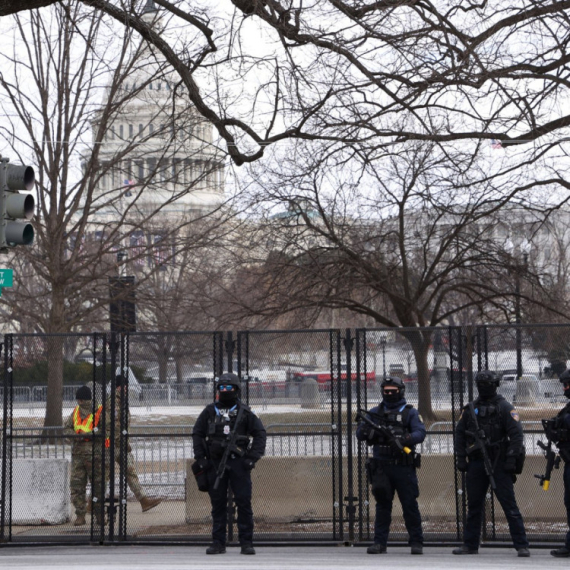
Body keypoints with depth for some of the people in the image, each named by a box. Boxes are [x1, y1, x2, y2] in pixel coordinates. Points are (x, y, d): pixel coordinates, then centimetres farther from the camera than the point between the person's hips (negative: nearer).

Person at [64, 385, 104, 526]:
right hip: (77, 453, 5)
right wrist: (76, 435, -7)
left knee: (97, 484, 2)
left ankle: (99, 515, 12)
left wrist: (87, 435, -21)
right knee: (77, 485, 1)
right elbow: (66, 428, 13)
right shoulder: (76, 412, 14)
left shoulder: (100, 412, -4)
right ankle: (80, 515, 8)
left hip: (94, 454, -5)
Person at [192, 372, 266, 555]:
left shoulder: (244, 412, 5)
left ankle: (246, 543, 0)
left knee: (244, 502, -5)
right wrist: (201, 458, 3)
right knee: (218, 504, 5)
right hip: (215, 463, 2)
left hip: (239, 463, -2)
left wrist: (252, 457, -5)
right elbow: (197, 434, 14)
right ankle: (218, 543, 10)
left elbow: (260, 433, 5)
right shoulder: (209, 412, 10)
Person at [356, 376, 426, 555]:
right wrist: (366, 430, -17)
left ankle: (417, 542, 6)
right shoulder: (375, 412, 14)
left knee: (410, 505, -2)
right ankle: (379, 542, 8)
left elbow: (420, 433, -8)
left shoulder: (410, 412, 5)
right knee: (382, 506, 4)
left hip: (404, 467, -2)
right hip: (381, 467, 2)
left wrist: (404, 439, -28)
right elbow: (360, 434, 8)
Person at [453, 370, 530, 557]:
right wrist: (461, 458, 7)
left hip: (499, 464, -5)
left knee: (510, 505, -7)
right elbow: (460, 434, 15)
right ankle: (470, 544, 20)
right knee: (473, 506, 10)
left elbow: (516, 434, -9)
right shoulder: (470, 409, 12)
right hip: (476, 464, 5)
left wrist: (511, 459, -15)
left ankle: (521, 545, -4)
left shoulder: (504, 408, -3)